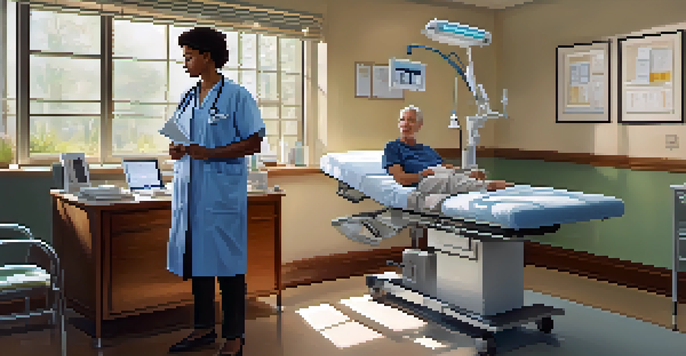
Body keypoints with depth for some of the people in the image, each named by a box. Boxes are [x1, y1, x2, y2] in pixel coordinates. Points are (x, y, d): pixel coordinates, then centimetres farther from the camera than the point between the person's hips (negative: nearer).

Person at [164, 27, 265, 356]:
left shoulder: (237, 96, -5)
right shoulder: (187, 99, 16)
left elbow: (254, 143, -10)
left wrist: (209, 153, -18)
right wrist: (176, 150, 1)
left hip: (222, 191, -7)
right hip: (189, 190, 7)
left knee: (227, 263, -1)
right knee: (196, 259, 12)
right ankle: (204, 327, 27)